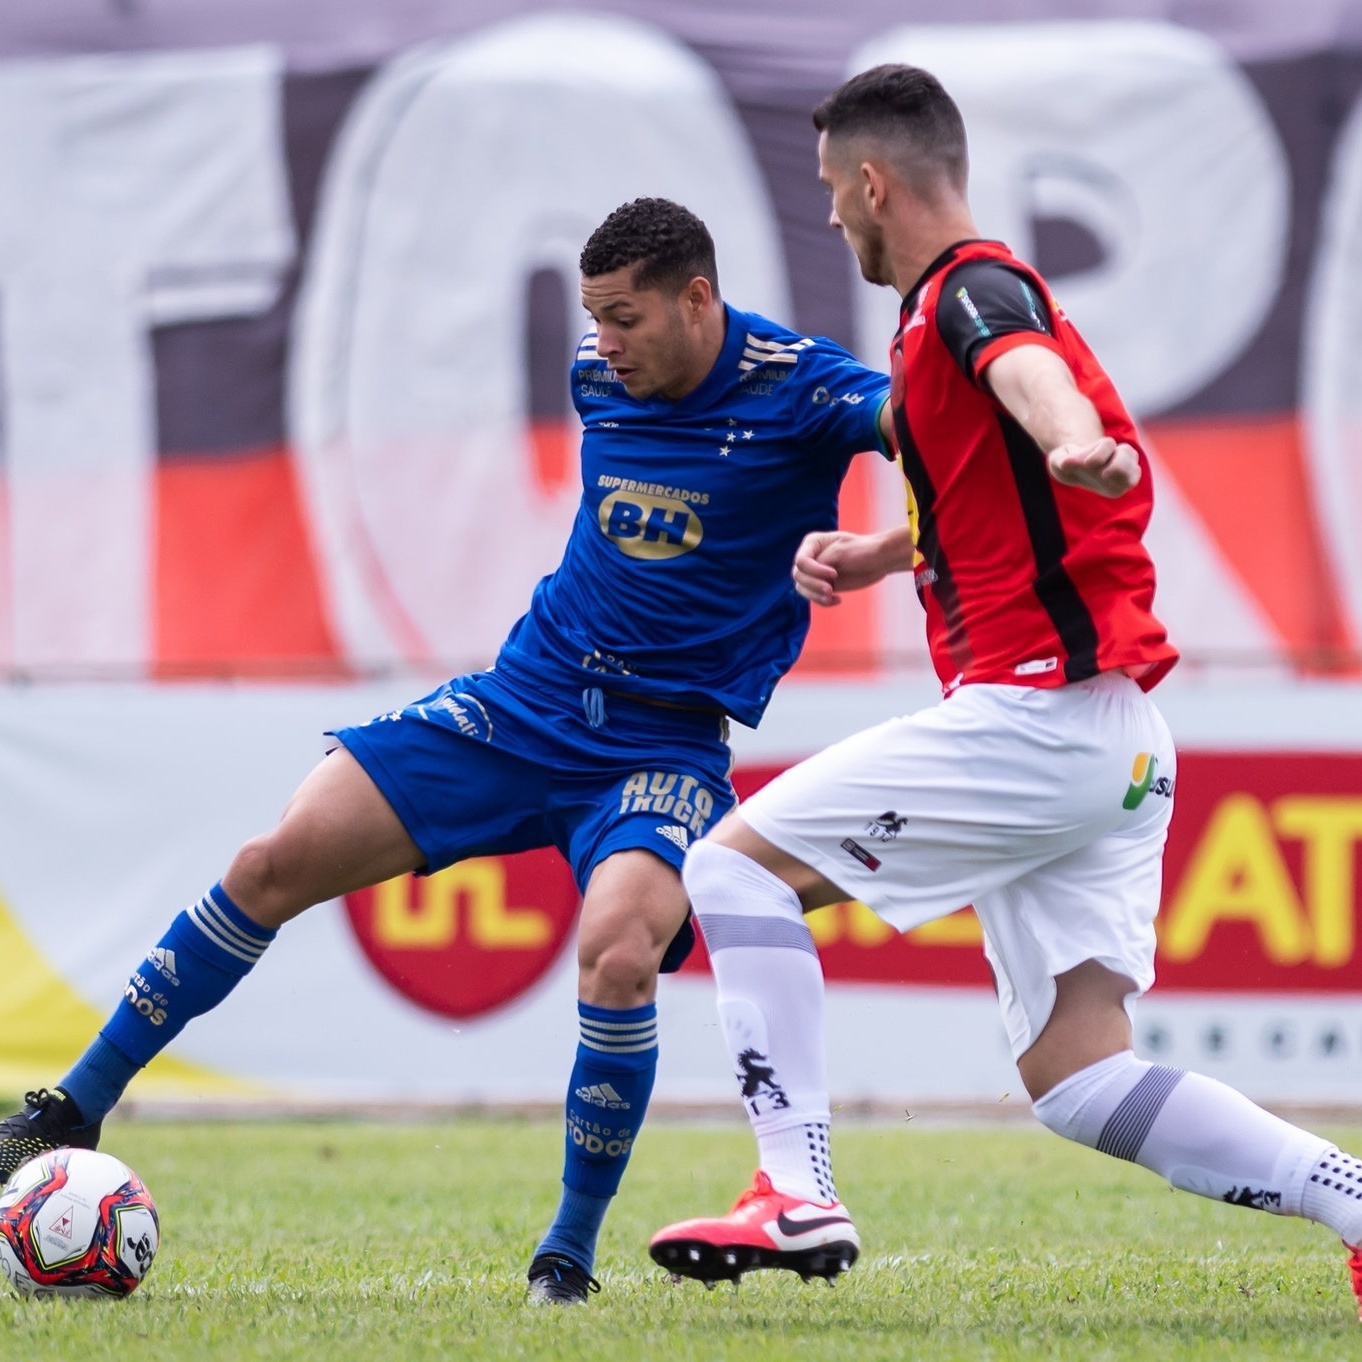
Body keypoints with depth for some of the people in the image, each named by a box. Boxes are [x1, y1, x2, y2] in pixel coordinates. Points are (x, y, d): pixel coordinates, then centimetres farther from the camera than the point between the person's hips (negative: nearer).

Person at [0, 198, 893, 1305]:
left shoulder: (797, 389, -13)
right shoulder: (598, 378, 4)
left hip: (665, 749, -5)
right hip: (524, 701, 5)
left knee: (618, 954, -32)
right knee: (277, 861, -5)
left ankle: (569, 1256, -11)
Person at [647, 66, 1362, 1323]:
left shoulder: (971, 289, -6)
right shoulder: (969, 303, 25)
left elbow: (1026, 369, -32)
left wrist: (1075, 445, -55)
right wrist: (870, 555, 23)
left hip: (1038, 710, -10)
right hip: (1116, 746, 10)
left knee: (737, 864, -4)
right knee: (1080, 1083, 4)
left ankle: (797, 1198, -14)